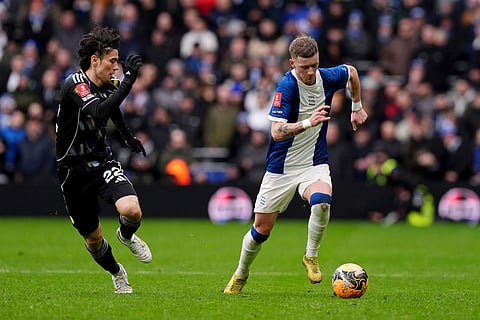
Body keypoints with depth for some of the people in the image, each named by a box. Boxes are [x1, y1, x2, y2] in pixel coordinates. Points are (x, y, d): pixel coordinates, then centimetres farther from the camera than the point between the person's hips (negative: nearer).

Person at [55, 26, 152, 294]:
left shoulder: (109, 85, 0)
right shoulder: (74, 85, -22)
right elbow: (100, 112, -41)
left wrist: (129, 137, 33)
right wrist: (127, 81, -43)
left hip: (103, 163, 4)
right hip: (74, 170, -4)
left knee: (132, 210, -24)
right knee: (93, 239, 7)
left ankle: (127, 236, 12)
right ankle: (117, 273, 38)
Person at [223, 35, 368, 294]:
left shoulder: (328, 78, -8)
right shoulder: (287, 86, -22)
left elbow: (351, 72, 18)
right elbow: (277, 131, -31)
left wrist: (357, 108, 23)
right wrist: (308, 122, -44)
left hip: (314, 163, 2)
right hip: (281, 166, -2)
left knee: (321, 202, -31)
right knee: (262, 228, 5)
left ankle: (311, 256, -6)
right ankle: (241, 275, 33)